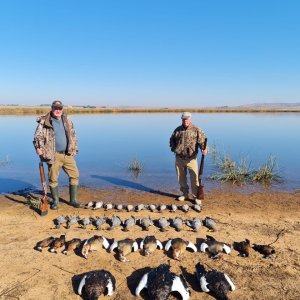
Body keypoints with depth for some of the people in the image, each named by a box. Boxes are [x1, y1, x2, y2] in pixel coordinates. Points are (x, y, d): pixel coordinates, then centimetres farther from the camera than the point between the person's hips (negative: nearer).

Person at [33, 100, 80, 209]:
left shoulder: (67, 121, 10)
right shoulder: (44, 122, -3)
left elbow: (73, 136, 18)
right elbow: (38, 136, -3)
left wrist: (75, 149, 12)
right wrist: (38, 147, -19)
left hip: (68, 154, 4)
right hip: (54, 155, -4)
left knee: (74, 175, 3)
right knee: (53, 179, 4)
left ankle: (73, 200, 18)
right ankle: (55, 201, 23)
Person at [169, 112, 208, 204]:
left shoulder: (196, 130, -2)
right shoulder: (177, 130, 10)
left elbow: (202, 140, -10)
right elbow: (172, 139, 24)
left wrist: (204, 149, -29)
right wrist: (173, 148, 9)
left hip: (191, 158, -4)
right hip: (179, 158, 4)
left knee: (194, 178, -5)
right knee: (181, 177, 12)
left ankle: (196, 197, 6)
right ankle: (185, 194, 27)